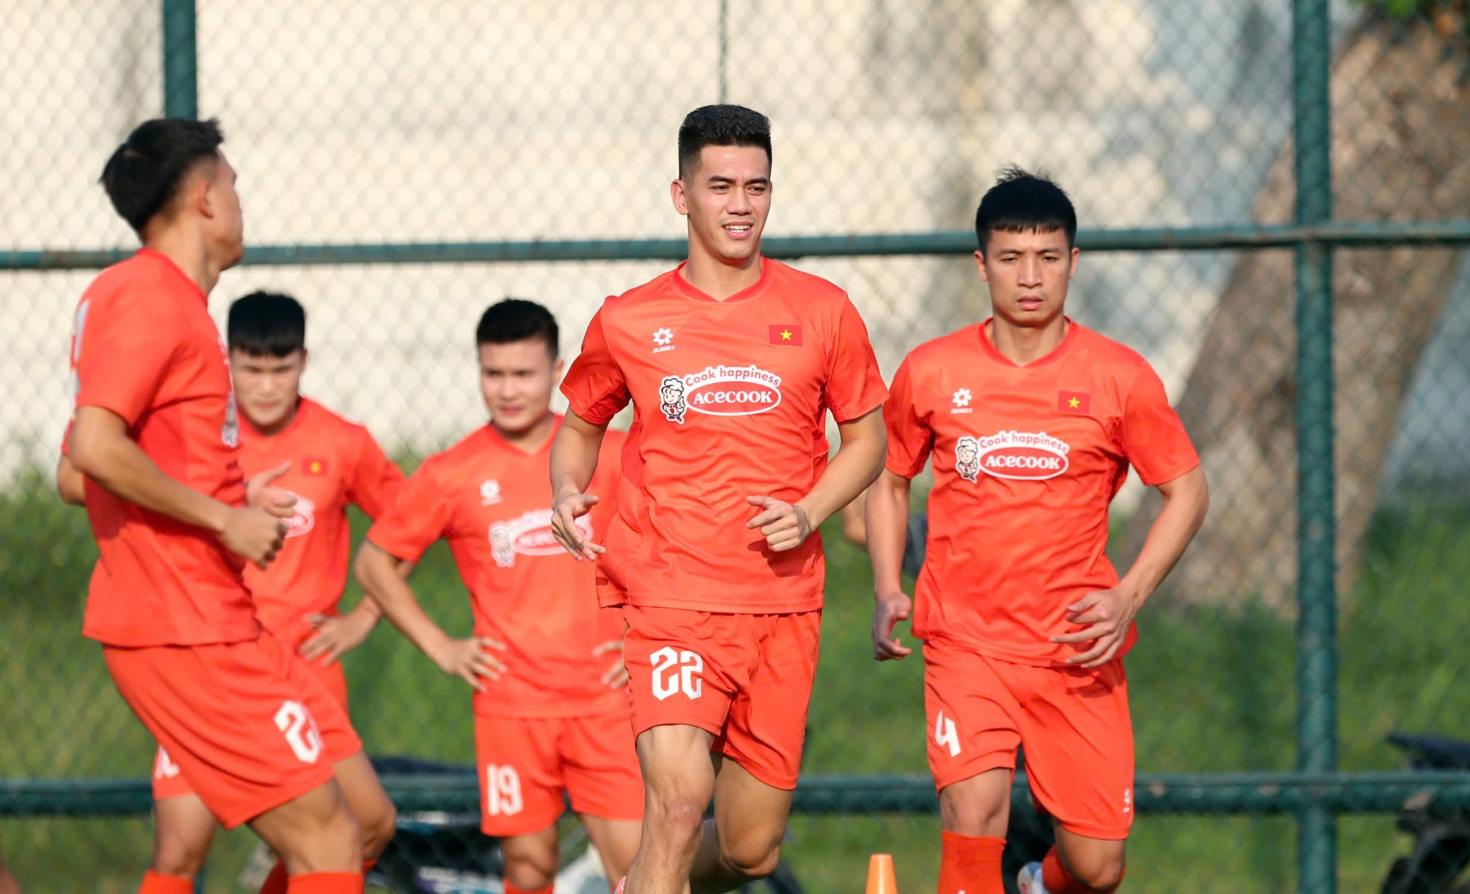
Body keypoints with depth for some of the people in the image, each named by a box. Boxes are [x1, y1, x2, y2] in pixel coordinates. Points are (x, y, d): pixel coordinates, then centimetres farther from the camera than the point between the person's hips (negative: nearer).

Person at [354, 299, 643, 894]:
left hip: (602, 696, 0)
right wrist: (440, 647, 3)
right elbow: (374, 562, 10)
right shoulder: (452, 475, 0)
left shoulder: (608, 455, 1)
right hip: (511, 703, 0)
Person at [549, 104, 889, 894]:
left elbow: (866, 440, 13)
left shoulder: (820, 312, 4)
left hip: (783, 604, 2)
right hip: (671, 595, -2)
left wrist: (809, 513, -6)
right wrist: (568, 494, -3)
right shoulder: (628, 322, 2)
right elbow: (580, 425, 18)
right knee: (679, 801, -23)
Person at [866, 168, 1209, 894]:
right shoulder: (931, 372, 1)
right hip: (965, 638, -1)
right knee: (973, 817, -24)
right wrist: (887, 590, 3)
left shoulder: (1120, 376, -1)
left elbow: (1186, 489, 6)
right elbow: (890, 478, 17)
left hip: (1077, 645, 1)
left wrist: (1128, 596, -7)